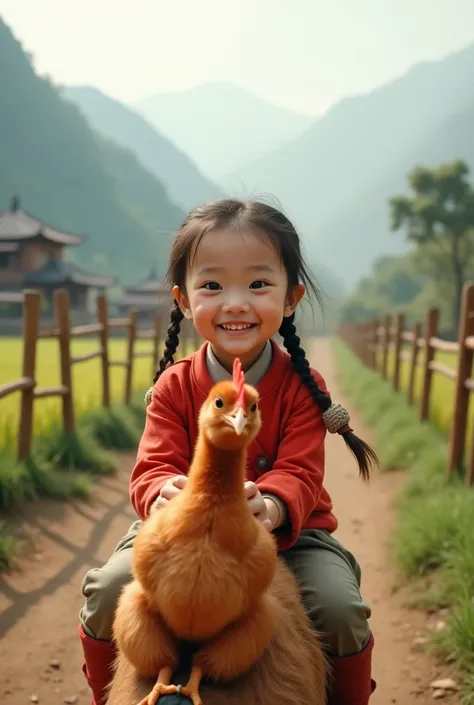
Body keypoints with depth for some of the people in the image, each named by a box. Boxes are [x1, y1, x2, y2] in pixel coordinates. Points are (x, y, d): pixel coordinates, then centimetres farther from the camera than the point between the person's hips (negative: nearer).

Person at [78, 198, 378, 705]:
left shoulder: (301, 387, -10)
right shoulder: (174, 386, -6)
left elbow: (300, 476, -20)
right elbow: (154, 468, -14)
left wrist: (270, 507, -45)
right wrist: (166, 496, -41)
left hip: (287, 532, -1)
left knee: (339, 606, -25)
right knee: (109, 588, -18)